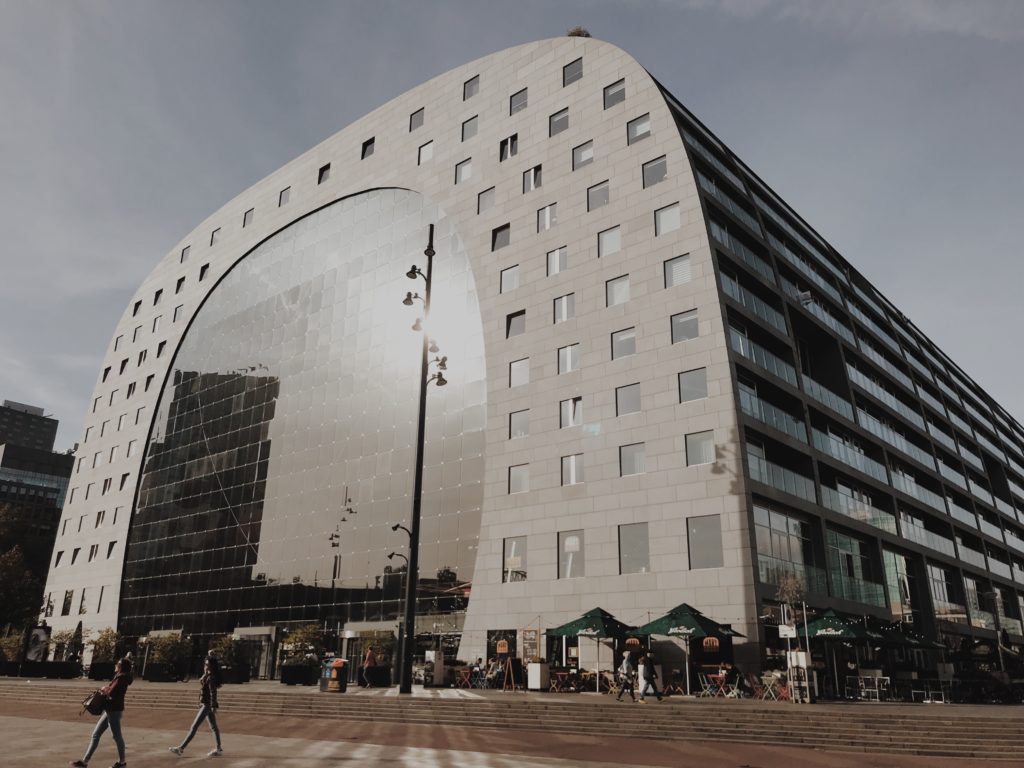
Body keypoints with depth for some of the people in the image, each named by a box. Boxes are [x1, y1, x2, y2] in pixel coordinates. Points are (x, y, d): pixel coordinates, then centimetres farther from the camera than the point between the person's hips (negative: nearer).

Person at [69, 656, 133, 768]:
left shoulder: (121, 678, -17)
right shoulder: (119, 677, 15)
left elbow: (111, 693, -25)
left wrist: (104, 689, -7)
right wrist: (106, 688, -5)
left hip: (114, 710, -10)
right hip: (110, 710, 10)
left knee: (116, 736, 1)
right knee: (96, 734, 11)